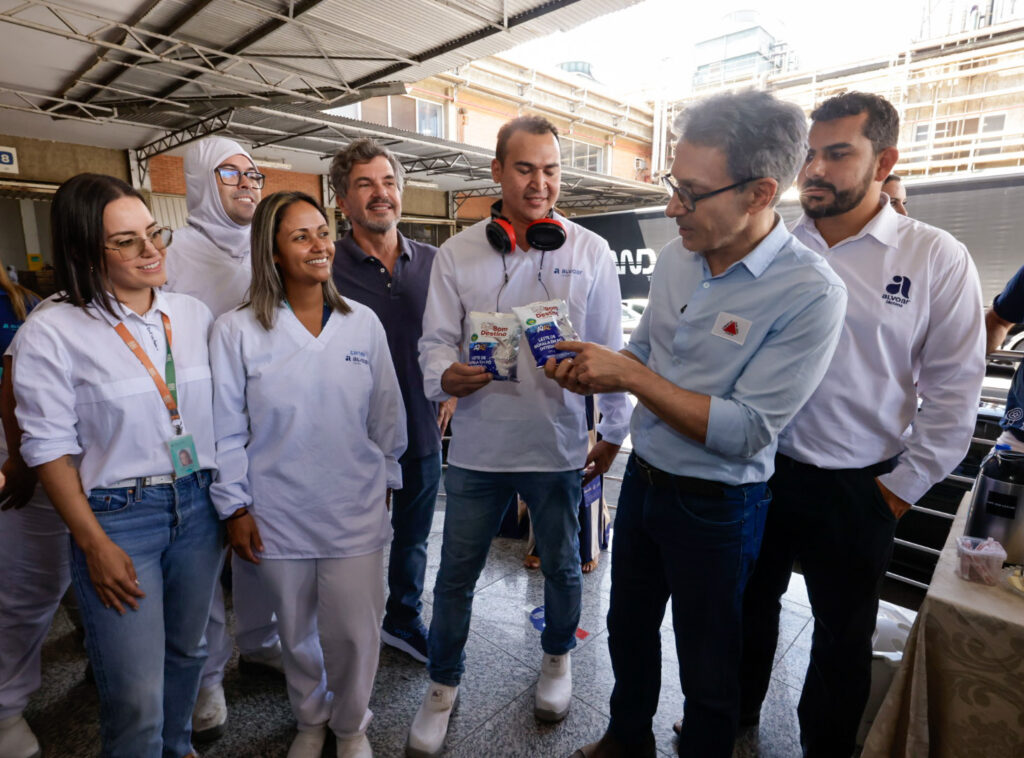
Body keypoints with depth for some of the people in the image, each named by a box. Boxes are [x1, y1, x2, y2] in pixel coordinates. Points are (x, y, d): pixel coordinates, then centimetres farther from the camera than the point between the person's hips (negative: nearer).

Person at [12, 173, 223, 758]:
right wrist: (95, 544, -10)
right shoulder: (53, 332, -9)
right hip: (118, 515, -4)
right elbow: (51, 449, -7)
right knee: (136, 696, 3)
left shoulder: (195, 315, 2)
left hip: (200, 505, 4)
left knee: (188, 650, 23)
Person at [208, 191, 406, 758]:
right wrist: (235, 507, -2)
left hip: (355, 511, 1)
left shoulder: (363, 323, -2)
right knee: (297, 633, 18)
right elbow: (226, 429, -3)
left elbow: (386, 414, 5)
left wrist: (383, 480, 8)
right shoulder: (236, 331, -7)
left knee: (354, 632, 8)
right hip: (278, 514, 0)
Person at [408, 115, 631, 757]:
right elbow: (436, 339, 2)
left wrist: (614, 433, 5)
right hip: (477, 444, 1)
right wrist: (446, 375, -21)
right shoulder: (457, 253, 1)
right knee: (456, 574, 13)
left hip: (558, 445, 0)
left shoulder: (591, 253, 0)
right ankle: (444, 684, 39)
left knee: (562, 564, 20)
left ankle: (558, 657, 50)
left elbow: (610, 350, 3)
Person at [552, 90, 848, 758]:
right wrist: (592, 373, -11)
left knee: (708, 669, 17)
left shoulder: (810, 293, -22)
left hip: (716, 507, -6)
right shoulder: (676, 257, -2)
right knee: (629, 627, 26)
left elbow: (746, 433, -26)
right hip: (642, 479, 7)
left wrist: (629, 376, -26)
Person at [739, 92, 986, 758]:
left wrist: (900, 489, -6)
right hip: (757, 472, 2)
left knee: (842, 640, 18)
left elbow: (954, 391, -5)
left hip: (854, 490, -2)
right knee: (749, 609, 21)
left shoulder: (936, 259, -6)